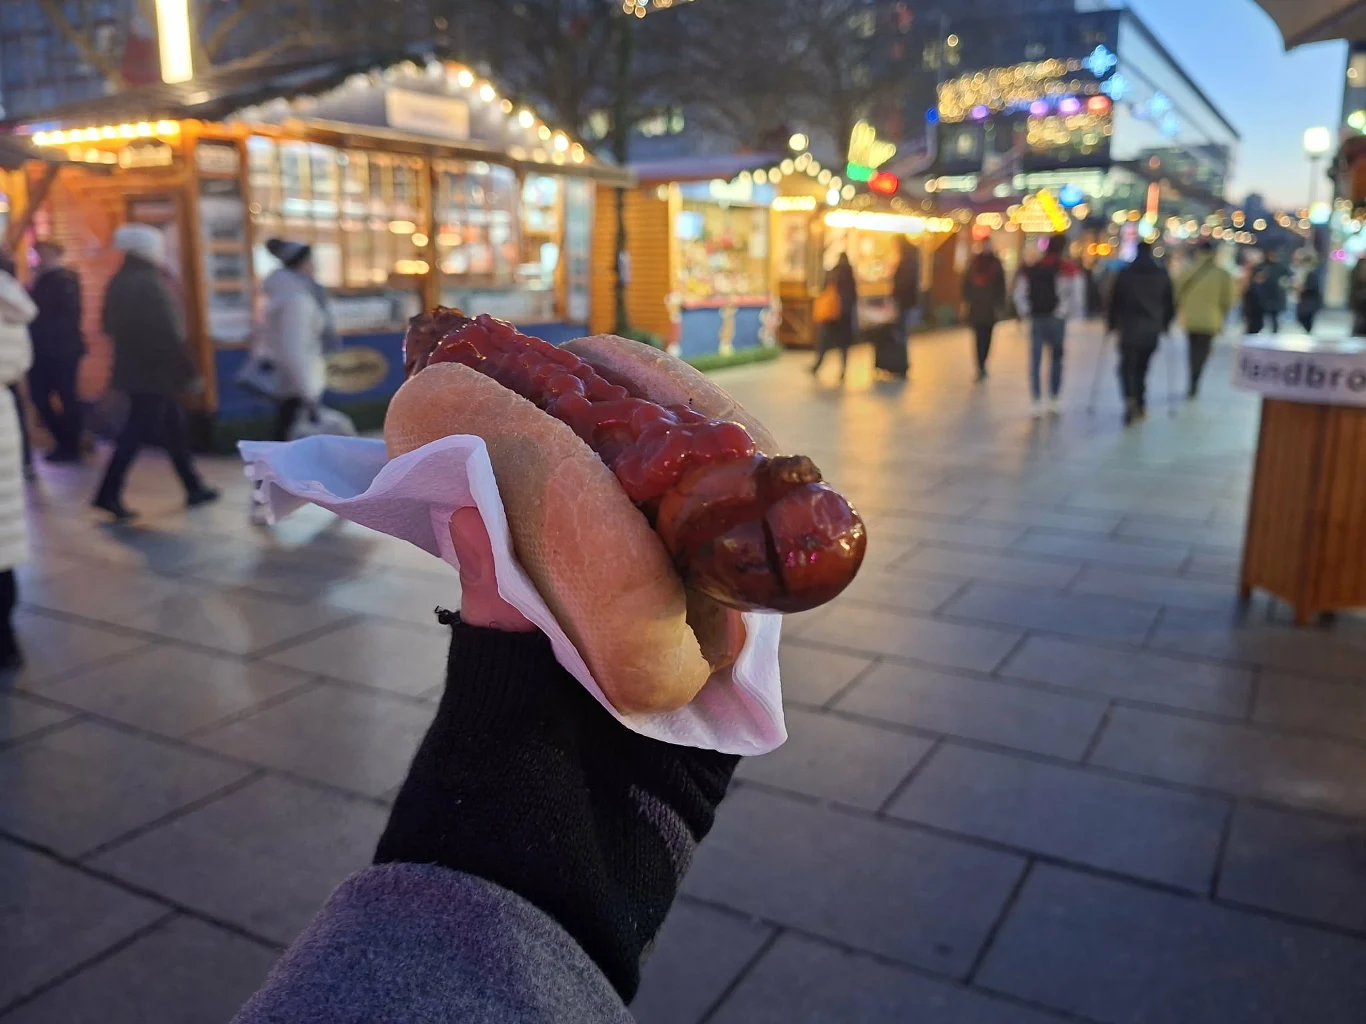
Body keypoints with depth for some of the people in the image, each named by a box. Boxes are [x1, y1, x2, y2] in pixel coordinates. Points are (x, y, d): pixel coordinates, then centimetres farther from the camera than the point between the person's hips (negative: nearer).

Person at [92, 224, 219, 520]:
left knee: (172, 425, 15)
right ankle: (109, 494, -4)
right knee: (137, 431, -5)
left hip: (133, 368, 9)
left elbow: (110, 325, 16)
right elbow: (169, 333, -18)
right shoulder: (150, 284, -16)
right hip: (155, 371, -9)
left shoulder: (119, 282, 11)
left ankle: (194, 487, 20)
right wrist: (188, 371, -14)